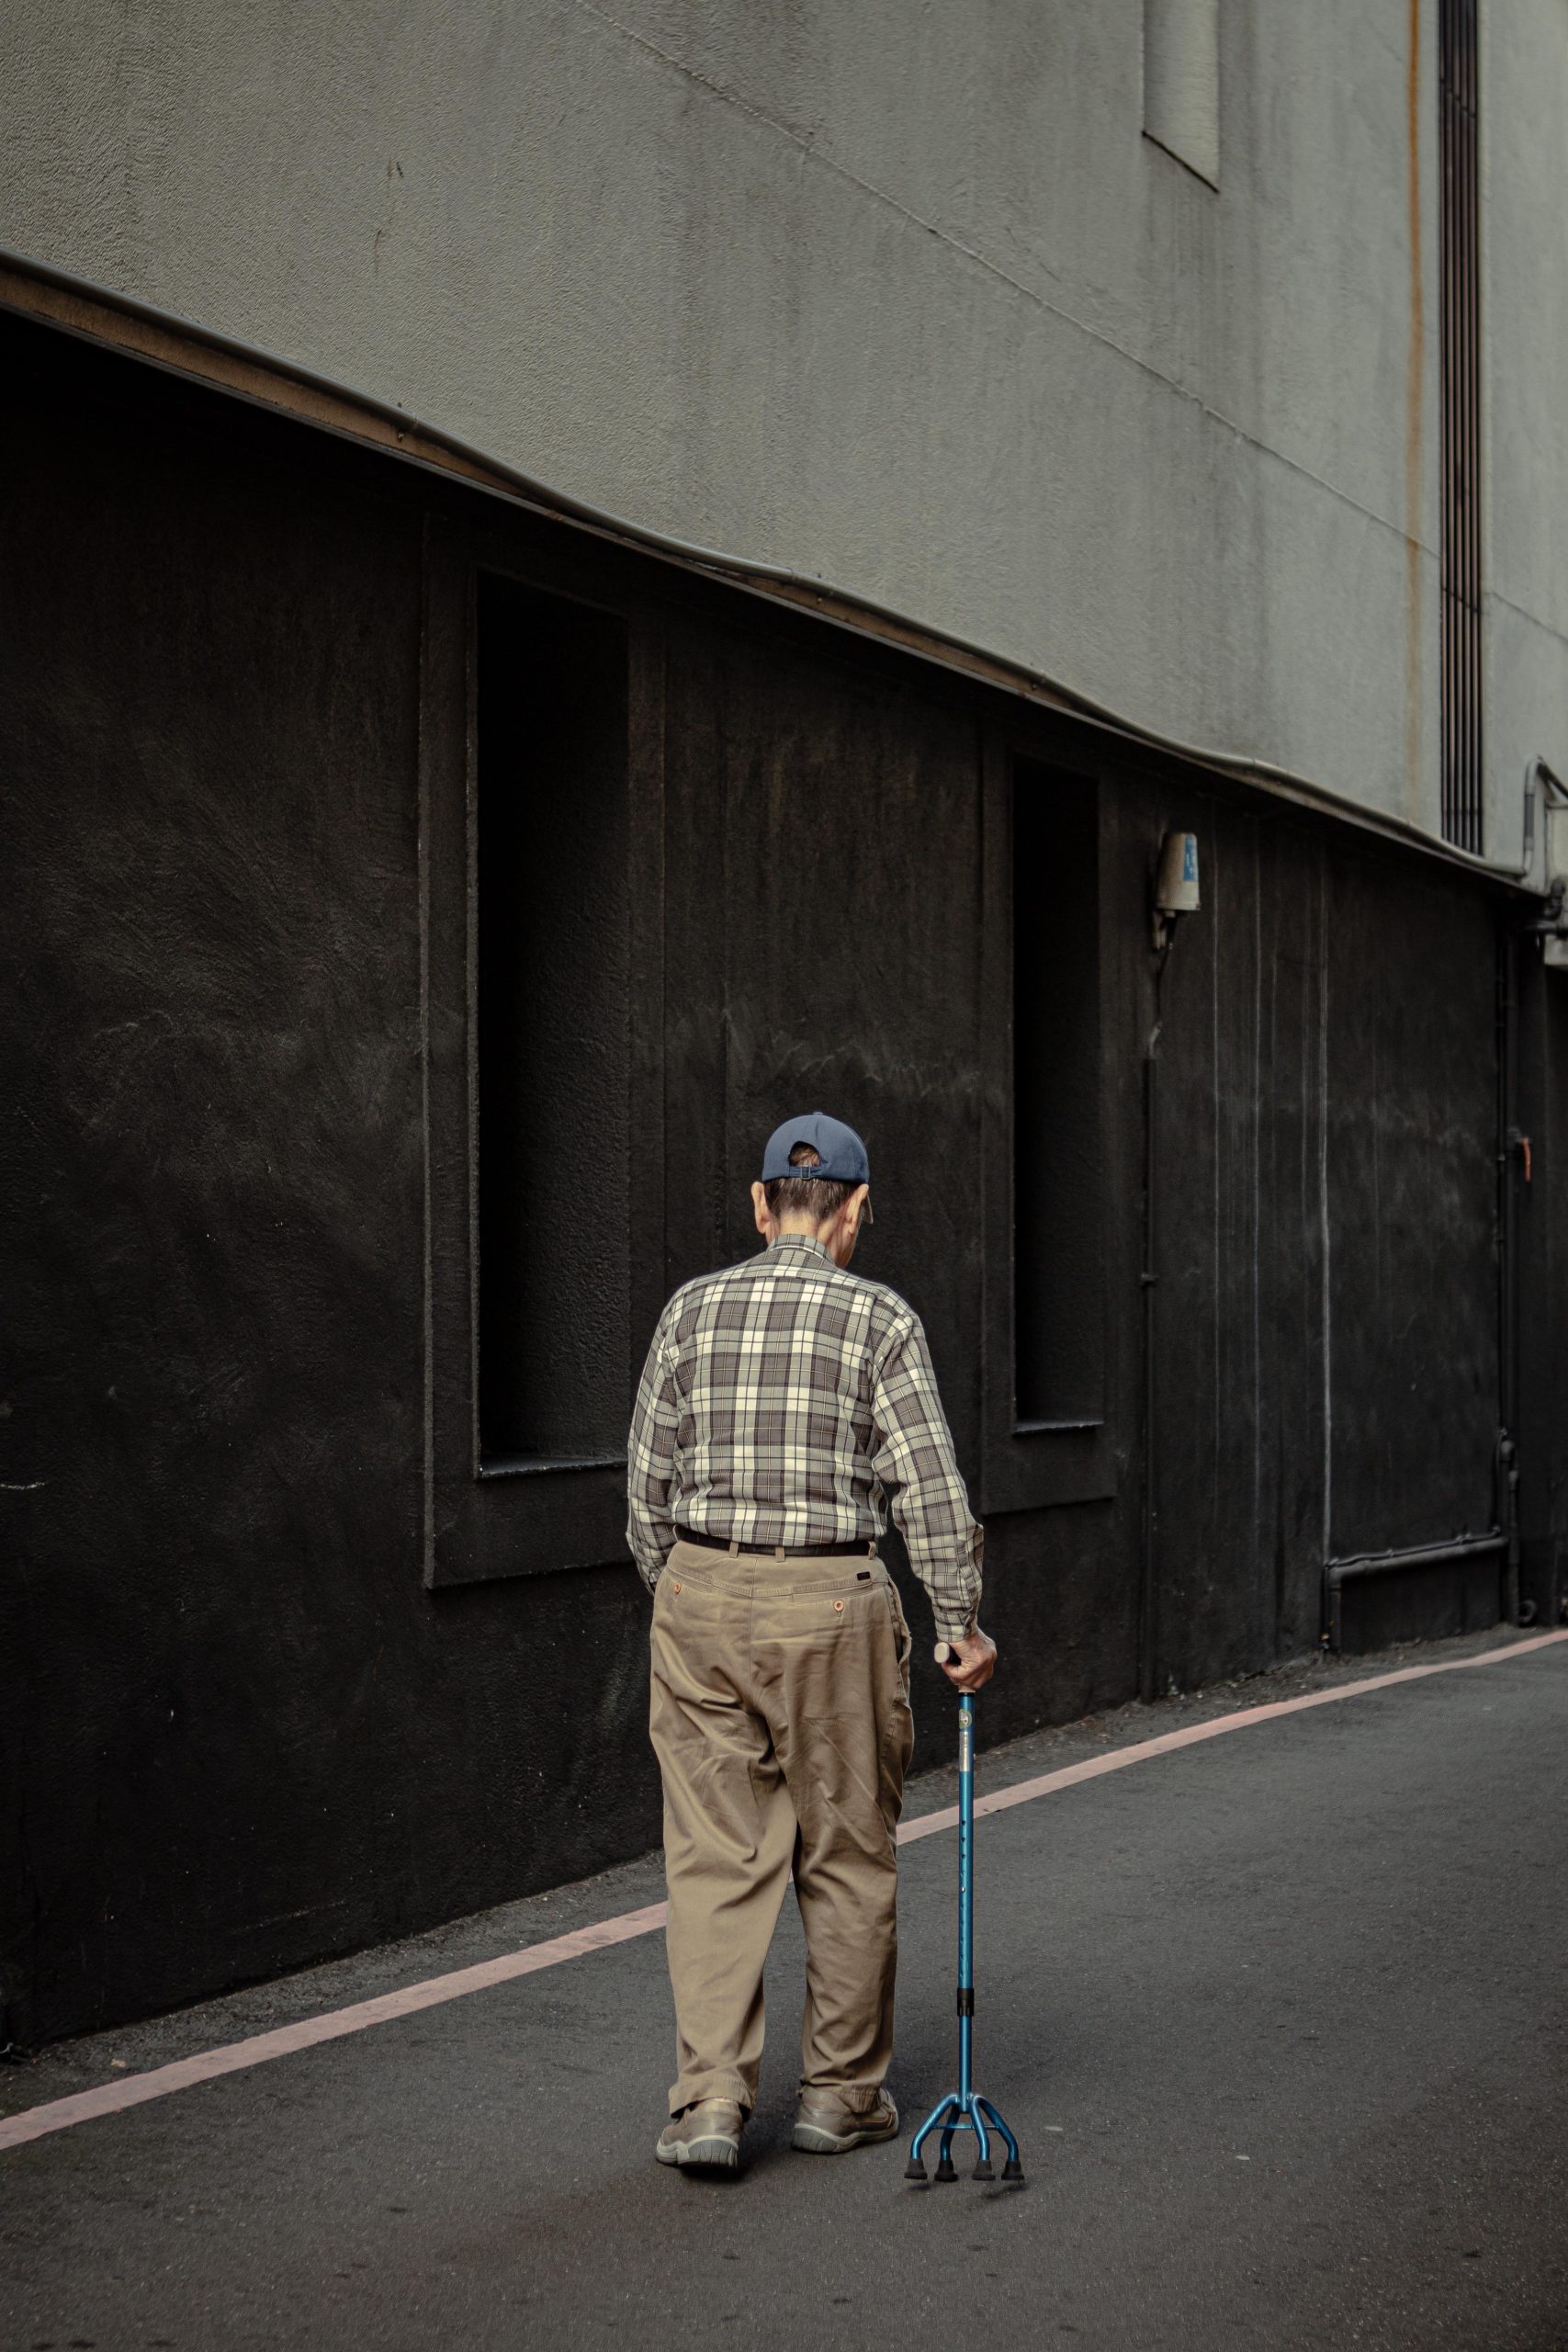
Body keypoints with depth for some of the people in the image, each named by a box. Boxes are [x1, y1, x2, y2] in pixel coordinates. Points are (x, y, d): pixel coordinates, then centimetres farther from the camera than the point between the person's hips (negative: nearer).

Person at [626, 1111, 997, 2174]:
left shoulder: (693, 1308, 4)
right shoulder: (880, 1318, -5)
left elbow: (648, 1484, 7)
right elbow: (931, 1490, -8)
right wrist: (964, 1625, 0)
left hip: (701, 1601, 2)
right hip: (832, 1605, -2)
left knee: (718, 1860, 6)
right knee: (849, 1857, 11)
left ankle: (711, 2099, 0)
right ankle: (843, 2093, 20)